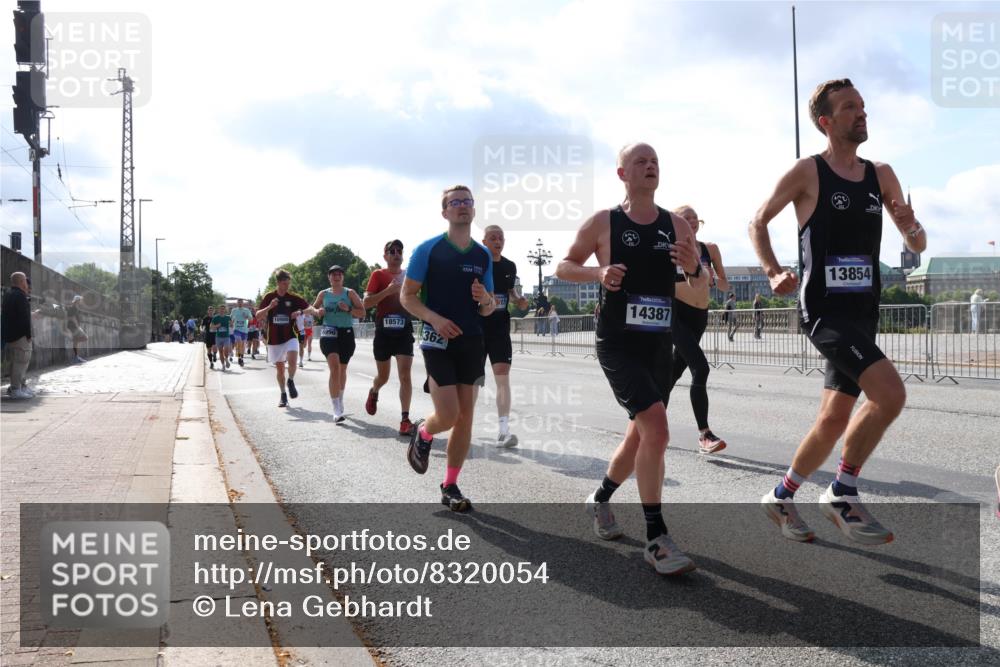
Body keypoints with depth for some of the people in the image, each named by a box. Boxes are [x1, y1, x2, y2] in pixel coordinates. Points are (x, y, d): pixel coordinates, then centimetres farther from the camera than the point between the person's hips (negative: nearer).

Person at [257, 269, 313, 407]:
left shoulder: (293, 298, -1)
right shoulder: (269, 297, 0)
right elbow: (258, 315, -2)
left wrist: (300, 312, -22)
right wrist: (269, 307, -21)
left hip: (290, 336, -1)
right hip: (274, 338, 1)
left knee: (292, 359, -26)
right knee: (279, 367, 8)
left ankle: (291, 381, -1)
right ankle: (283, 395, 20)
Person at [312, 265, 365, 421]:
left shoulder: (350, 293, 3)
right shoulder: (323, 294, 7)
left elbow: (362, 312, 1)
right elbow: (313, 308, 20)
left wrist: (348, 309, -17)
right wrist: (317, 311, -3)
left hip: (347, 333, 1)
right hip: (329, 333, -1)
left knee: (342, 369, 15)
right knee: (335, 367, -18)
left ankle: (340, 401, 40)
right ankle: (337, 410, -20)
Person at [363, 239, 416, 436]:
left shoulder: (409, 275, 7)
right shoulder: (378, 275, -2)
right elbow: (366, 303, -10)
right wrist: (388, 290, -21)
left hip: (404, 331, 1)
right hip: (384, 332, -1)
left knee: (405, 375, -11)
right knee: (383, 376, 14)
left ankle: (405, 419, -11)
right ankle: (373, 393, 49)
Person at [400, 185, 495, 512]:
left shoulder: (483, 255, 10)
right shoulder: (428, 249, -4)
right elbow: (407, 296, -3)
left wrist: (486, 300, -8)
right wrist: (435, 318, -19)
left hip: (471, 341, 5)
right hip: (439, 340, -5)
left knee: (465, 416, 3)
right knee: (448, 415, -13)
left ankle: (450, 487, 13)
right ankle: (422, 434, 23)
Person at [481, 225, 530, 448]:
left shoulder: (510, 266, 7)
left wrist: (519, 300, 1)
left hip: (500, 327, 3)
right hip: (477, 327, -3)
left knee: (503, 376, -8)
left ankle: (504, 430, -10)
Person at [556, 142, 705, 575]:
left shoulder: (676, 226, 7)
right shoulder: (603, 222, -3)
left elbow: (701, 286, 11)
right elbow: (562, 267, 5)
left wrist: (693, 268, -12)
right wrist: (597, 273, -15)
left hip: (659, 345, 5)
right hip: (617, 343, -5)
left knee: (640, 435, 15)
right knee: (656, 426, -23)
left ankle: (600, 499, 43)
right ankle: (656, 540, -16)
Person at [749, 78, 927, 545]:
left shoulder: (881, 175, 10)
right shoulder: (807, 173, -5)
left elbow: (918, 246, 13)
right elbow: (758, 222, 5)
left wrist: (911, 226, -10)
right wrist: (774, 273, -9)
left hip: (863, 313, 7)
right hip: (824, 310, -6)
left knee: (834, 420, 10)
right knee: (890, 393, -23)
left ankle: (781, 497, 28)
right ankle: (842, 494, -7)